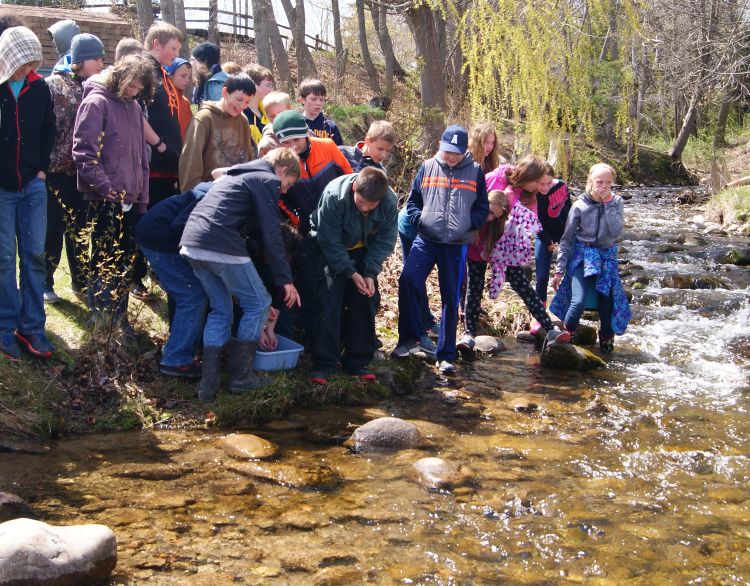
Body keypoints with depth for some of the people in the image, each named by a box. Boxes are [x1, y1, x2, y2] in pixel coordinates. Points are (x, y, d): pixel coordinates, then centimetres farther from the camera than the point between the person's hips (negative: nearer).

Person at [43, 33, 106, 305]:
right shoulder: (53, 85, -7)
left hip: (81, 171, 5)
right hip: (56, 169, -5)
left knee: (79, 227, 15)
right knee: (53, 228, 3)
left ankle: (80, 278, 27)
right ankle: (45, 283, 14)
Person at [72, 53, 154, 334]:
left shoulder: (134, 107, 14)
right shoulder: (96, 102, -9)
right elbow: (83, 152, -16)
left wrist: (142, 195, 14)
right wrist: (107, 190, -20)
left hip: (131, 200, 7)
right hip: (105, 201, -7)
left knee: (125, 262, 13)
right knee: (104, 262, 1)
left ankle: (119, 316, 24)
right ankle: (101, 317, 12)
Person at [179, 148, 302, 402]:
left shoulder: (237, 175, 31)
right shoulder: (267, 181, 3)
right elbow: (271, 235, -4)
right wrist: (285, 280, -1)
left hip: (191, 244, 9)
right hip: (222, 247, -9)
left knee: (220, 310, 20)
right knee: (258, 304, 7)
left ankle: (208, 382, 12)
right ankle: (240, 376, 11)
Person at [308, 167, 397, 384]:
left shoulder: (389, 201, -24)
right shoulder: (335, 195, -34)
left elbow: (384, 241, -10)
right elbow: (329, 240, -25)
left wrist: (370, 273, -19)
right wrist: (351, 272, -24)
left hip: (362, 252, 4)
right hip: (330, 251, -3)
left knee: (363, 304, 2)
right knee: (330, 303, -13)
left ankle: (357, 362, 13)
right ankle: (323, 364, -7)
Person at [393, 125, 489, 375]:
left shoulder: (475, 172, 5)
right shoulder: (428, 167, 7)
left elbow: (482, 209, 8)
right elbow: (413, 201, 12)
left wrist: (467, 224, -9)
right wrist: (420, 219, -6)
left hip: (457, 245, 0)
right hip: (425, 240, 0)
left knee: (451, 298, 5)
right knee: (408, 279, -21)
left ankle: (446, 355, 15)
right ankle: (410, 337, -5)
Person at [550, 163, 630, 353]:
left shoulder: (616, 202, -1)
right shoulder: (580, 205, -6)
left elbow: (616, 232, -17)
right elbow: (567, 239, 0)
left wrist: (608, 203, -18)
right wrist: (560, 270, -2)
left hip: (607, 256, 2)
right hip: (582, 255, -2)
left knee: (607, 302, -3)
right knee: (578, 302, -22)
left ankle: (606, 337, 26)